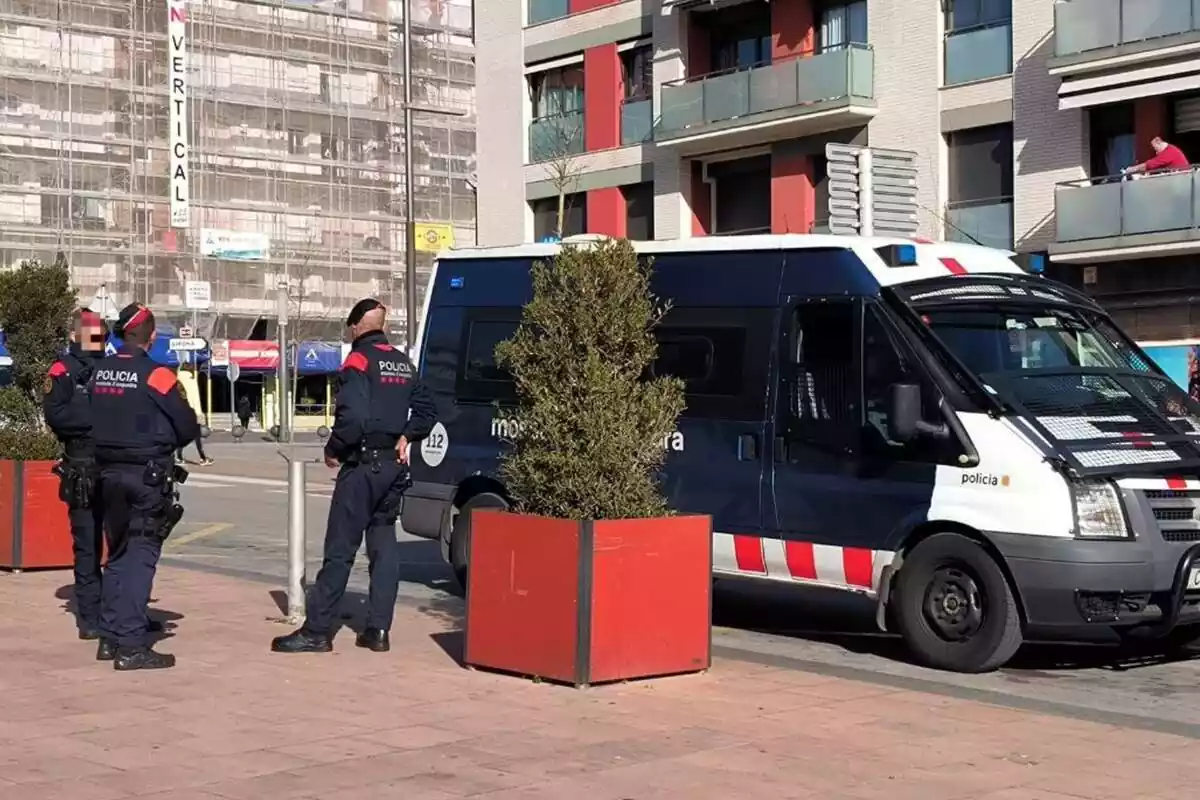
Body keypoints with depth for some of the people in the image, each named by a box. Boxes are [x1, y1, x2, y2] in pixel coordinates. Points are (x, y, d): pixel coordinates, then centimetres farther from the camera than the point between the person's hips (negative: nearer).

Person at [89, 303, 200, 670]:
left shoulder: (100, 372, 5)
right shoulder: (155, 375, -13)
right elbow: (188, 428, -9)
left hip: (109, 472, 6)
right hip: (147, 476, -6)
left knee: (118, 553, 17)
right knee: (141, 556, -3)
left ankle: (109, 638, 20)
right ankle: (131, 647, -5)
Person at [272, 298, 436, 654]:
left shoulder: (359, 360, -11)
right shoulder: (404, 364, 13)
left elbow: (353, 416, -21)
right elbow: (426, 411, 17)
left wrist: (333, 449, -9)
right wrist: (405, 437, 9)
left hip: (363, 465, -7)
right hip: (394, 465, 7)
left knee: (340, 548, -4)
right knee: (383, 545, 11)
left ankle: (317, 630, -1)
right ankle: (378, 630, 9)